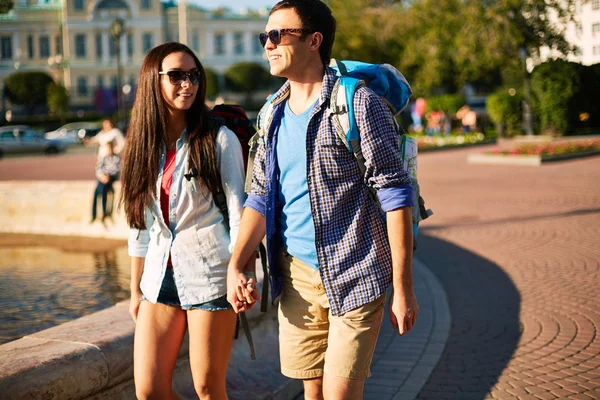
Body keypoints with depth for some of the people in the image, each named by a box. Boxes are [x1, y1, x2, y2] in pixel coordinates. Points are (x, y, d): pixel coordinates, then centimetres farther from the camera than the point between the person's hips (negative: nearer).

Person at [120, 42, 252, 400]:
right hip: (160, 276, 5)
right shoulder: (144, 145, 9)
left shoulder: (219, 140, -4)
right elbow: (141, 224, 13)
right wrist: (136, 289, 15)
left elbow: (239, 212, -7)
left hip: (209, 275, -4)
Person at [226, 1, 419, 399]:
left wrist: (403, 288, -16)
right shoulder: (274, 114, 9)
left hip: (354, 275, -6)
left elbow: (395, 194, -13)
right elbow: (261, 197, 12)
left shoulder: (358, 103, -11)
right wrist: (235, 265, -2)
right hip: (297, 274, 6)